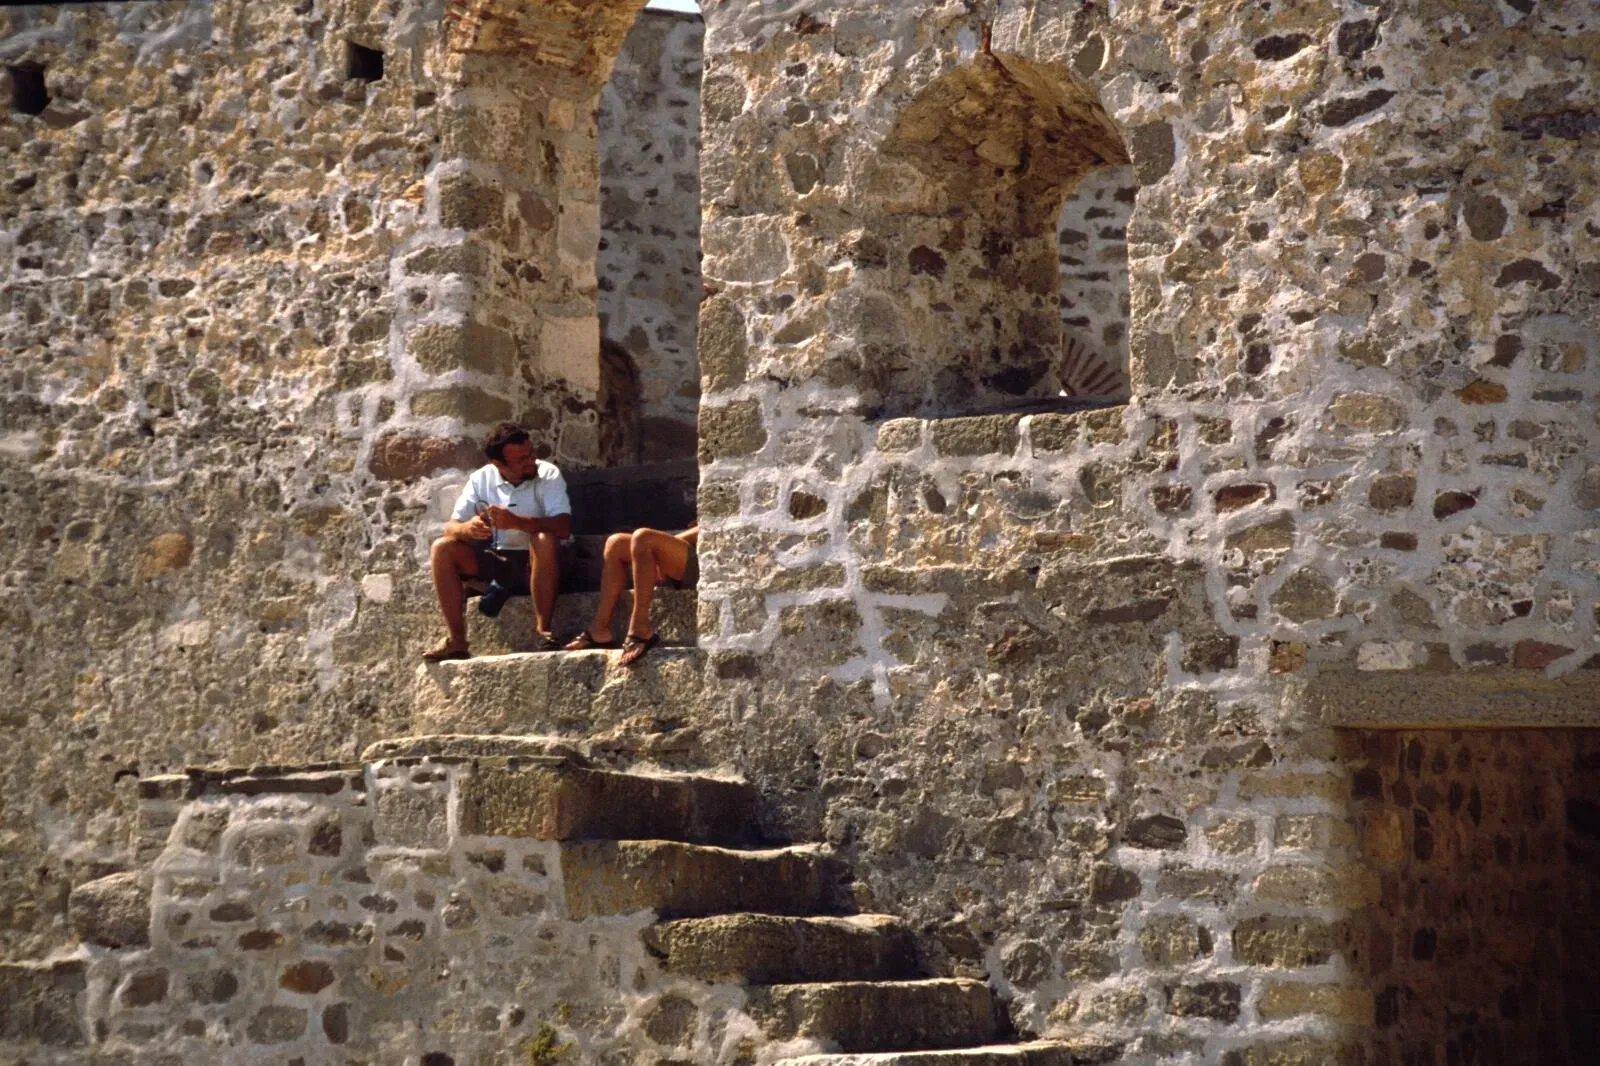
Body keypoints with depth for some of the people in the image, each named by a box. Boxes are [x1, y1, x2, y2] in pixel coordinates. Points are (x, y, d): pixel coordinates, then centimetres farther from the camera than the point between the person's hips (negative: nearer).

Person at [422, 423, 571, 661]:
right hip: (494, 561, 3)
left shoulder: (547, 475, -12)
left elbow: (564, 527, -26)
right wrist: (468, 528, -31)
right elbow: (451, 528, -6)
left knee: (544, 539, -35)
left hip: (536, 565, -3)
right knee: (442, 548, -17)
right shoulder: (481, 479, -3)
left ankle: (542, 629, -27)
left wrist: (515, 522, -39)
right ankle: (457, 640, -20)